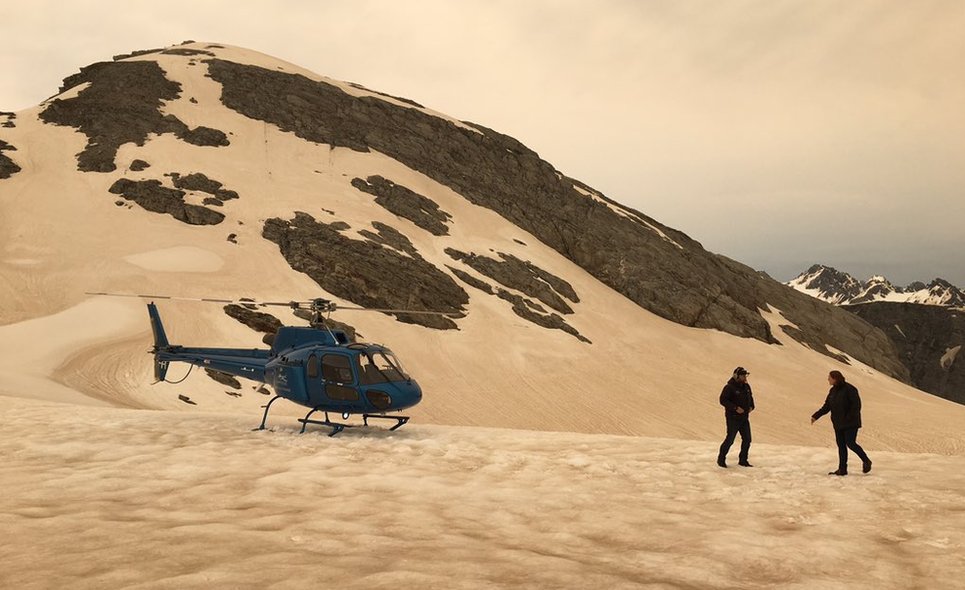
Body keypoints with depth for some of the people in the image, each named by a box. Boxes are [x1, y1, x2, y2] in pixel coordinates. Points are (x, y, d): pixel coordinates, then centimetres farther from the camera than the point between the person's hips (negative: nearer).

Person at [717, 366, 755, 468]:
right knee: (730, 439, -6)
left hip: (744, 418, 7)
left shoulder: (746, 386, 9)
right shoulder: (729, 387, -14)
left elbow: (750, 398, 24)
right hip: (733, 418, -7)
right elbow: (723, 400, -19)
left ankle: (743, 460, 19)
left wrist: (751, 406, 5)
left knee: (747, 439, 6)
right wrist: (735, 408, -24)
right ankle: (721, 459, 10)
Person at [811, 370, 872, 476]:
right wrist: (816, 416, 2)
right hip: (838, 424, 8)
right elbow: (826, 406, 12)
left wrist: (849, 418, -21)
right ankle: (842, 469, 11)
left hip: (850, 423, -8)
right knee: (841, 445, 7)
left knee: (850, 443, -10)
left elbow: (857, 405, -17)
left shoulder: (849, 389, -14)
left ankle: (866, 461, 12)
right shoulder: (833, 391, 10)